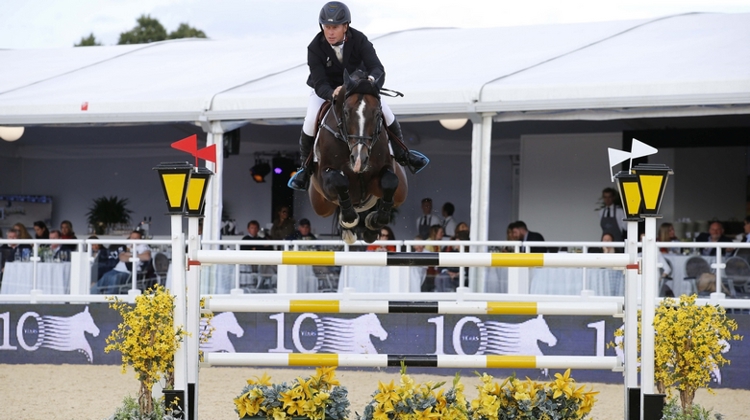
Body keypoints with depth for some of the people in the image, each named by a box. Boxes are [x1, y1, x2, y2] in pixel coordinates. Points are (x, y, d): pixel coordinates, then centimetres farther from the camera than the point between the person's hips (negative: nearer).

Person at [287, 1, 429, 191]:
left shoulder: (359, 40, -24)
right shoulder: (315, 48, -26)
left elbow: (377, 68, -32)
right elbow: (320, 84, -29)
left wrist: (373, 78, -58)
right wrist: (333, 93, -53)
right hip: (325, 90, -1)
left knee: (385, 111, -14)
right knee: (311, 121, -26)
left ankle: (402, 154, 12)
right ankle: (305, 166, -2)